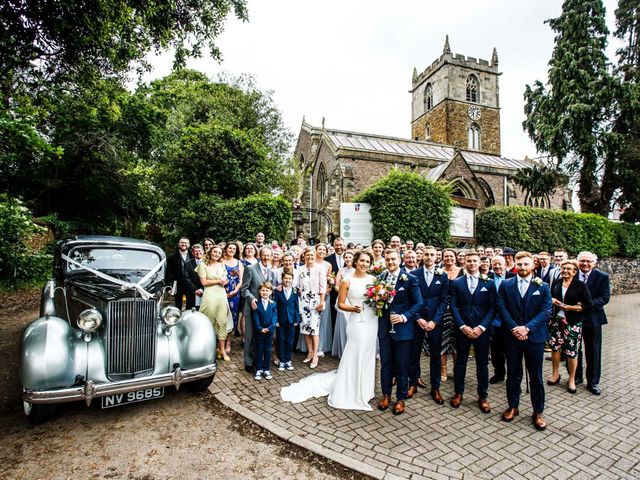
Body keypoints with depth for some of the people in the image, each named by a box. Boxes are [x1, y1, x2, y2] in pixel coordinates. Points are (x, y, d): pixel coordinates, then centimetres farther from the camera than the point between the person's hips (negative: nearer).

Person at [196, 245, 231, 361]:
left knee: (222, 322, 0)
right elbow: (204, 282, -4)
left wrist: (224, 282, -6)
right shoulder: (203, 265, 3)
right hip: (209, 295, -3)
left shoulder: (222, 265, 16)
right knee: (210, 322, -1)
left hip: (221, 295, 4)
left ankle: (222, 350, 5)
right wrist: (218, 281, -3)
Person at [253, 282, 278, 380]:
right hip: (259, 331, -1)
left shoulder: (273, 304, 0)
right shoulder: (257, 304, -3)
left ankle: (266, 369, 20)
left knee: (268, 350, 9)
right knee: (258, 350, 8)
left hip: (269, 331, 1)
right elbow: (255, 318, -6)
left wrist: (269, 328, -17)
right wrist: (260, 328, -16)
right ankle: (258, 370, 18)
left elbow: (274, 317, -4)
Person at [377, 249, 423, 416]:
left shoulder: (410, 279, -8)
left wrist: (404, 317, -16)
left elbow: (418, 303, -6)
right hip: (384, 328, 3)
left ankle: (401, 398, 26)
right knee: (385, 363, 14)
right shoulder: (380, 278, 4)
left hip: (402, 328, -3)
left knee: (402, 365, 9)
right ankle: (386, 394, 31)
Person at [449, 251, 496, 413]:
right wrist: (462, 326, -11)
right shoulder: (456, 283, 3)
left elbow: (493, 308, -3)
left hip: (482, 330, 0)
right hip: (462, 329, 0)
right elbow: (453, 306, -1)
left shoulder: (489, 283, 1)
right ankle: (458, 393, 25)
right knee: (460, 362, 10)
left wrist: (481, 327, -12)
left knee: (482, 363, 10)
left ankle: (482, 396, 25)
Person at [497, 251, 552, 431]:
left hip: (535, 336, -1)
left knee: (536, 375, 9)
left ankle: (538, 411, 24)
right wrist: (514, 328, -13)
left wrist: (527, 328, -16)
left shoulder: (542, 287, 0)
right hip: (512, 336, 1)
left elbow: (546, 311, -7)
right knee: (513, 374, 11)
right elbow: (502, 308, -3)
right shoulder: (505, 285, 2)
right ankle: (513, 406, 27)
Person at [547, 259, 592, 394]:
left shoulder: (581, 285, -5)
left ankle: (571, 379, 21)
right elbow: (549, 298, 20)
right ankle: (555, 374, 27)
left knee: (571, 351, 2)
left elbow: (588, 305, -8)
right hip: (556, 320, 4)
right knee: (555, 347, 9)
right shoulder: (556, 284, 8)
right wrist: (551, 300, -2)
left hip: (573, 322, -4)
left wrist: (570, 307, -17)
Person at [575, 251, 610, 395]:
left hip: (592, 319, -1)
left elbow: (604, 298, -11)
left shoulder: (602, 277, -5)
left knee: (593, 351, 9)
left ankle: (593, 382, 24)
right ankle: (576, 377, 30)